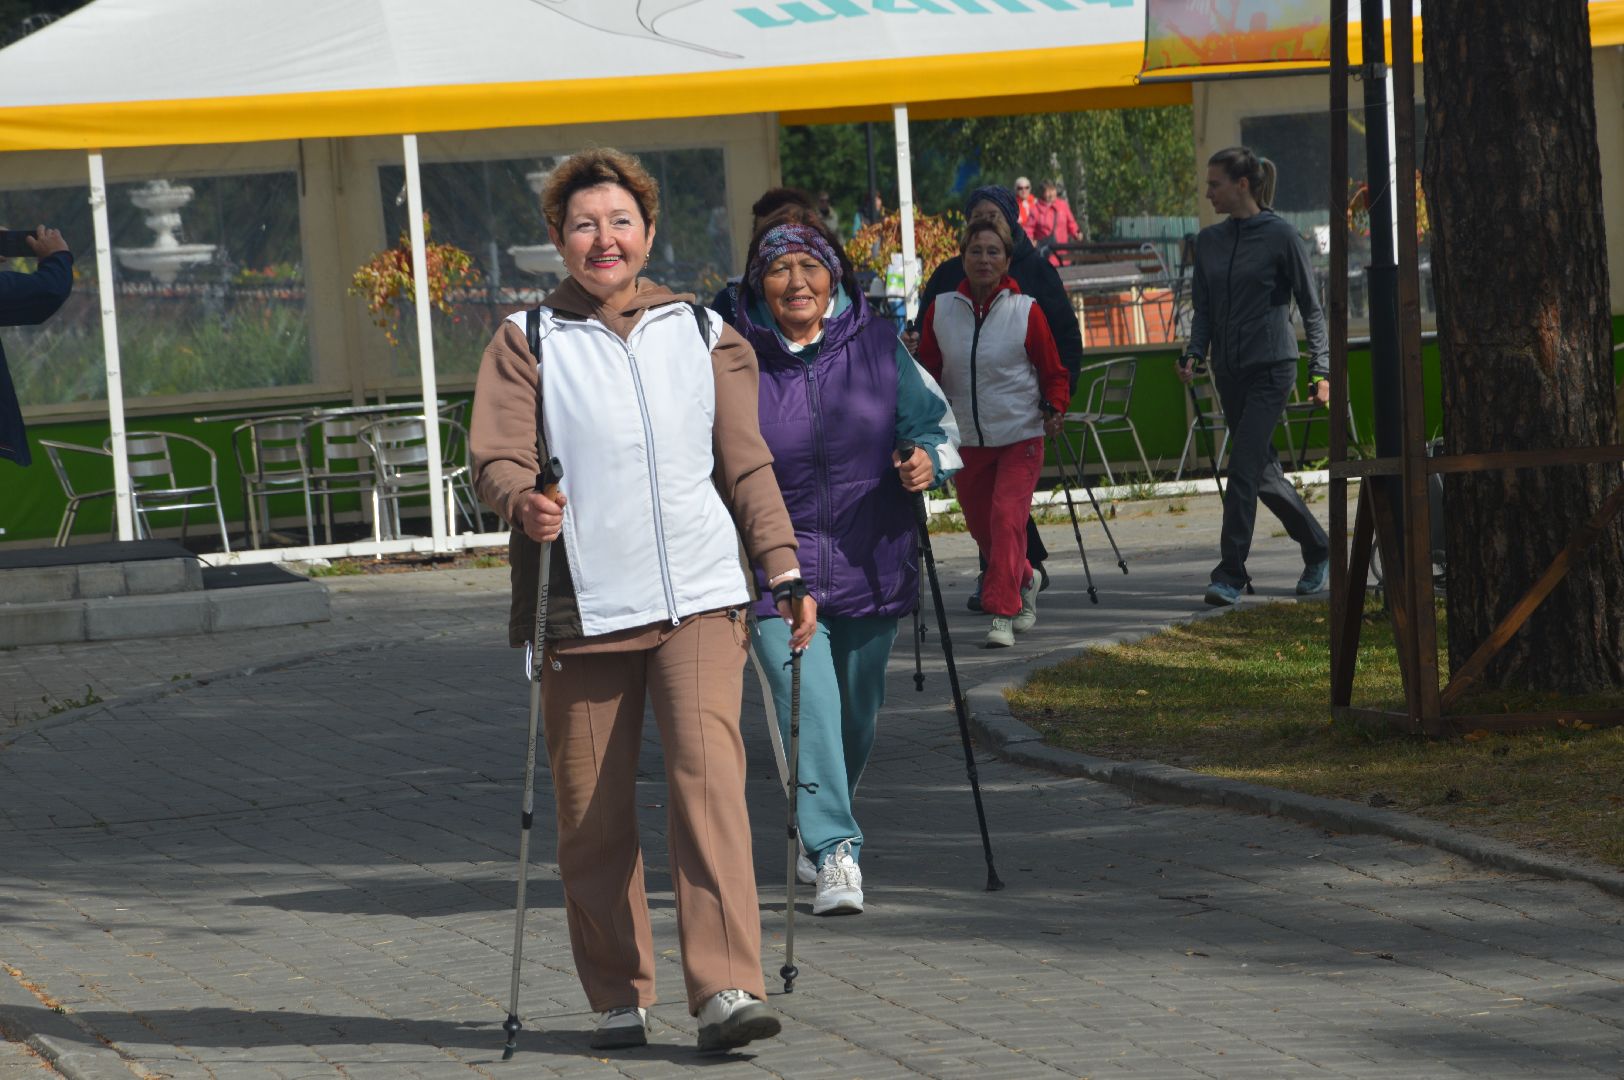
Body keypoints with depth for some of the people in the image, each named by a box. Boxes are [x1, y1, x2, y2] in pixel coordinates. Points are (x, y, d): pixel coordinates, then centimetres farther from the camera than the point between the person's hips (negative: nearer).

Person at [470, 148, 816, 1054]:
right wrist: (524, 502, -25)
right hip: (584, 606, 0)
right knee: (593, 810, 3)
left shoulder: (703, 333, 12)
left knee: (709, 775, -15)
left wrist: (783, 569, 9)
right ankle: (619, 996, 17)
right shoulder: (528, 342, 5)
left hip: (698, 598, 0)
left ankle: (728, 988, -19)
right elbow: (496, 458, -3)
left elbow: (745, 464, 15)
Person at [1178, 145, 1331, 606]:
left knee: (1244, 468, -14)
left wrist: (1321, 369, -7)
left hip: (1271, 366, -7)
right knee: (1263, 471, 12)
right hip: (1229, 370, 7)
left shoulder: (1279, 236, -7)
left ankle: (1230, 574, -13)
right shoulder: (1209, 240, 9)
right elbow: (1204, 308, 12)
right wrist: (1194, 353, -6)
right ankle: (1317, 550, 29)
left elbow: (1311, 306, -3)